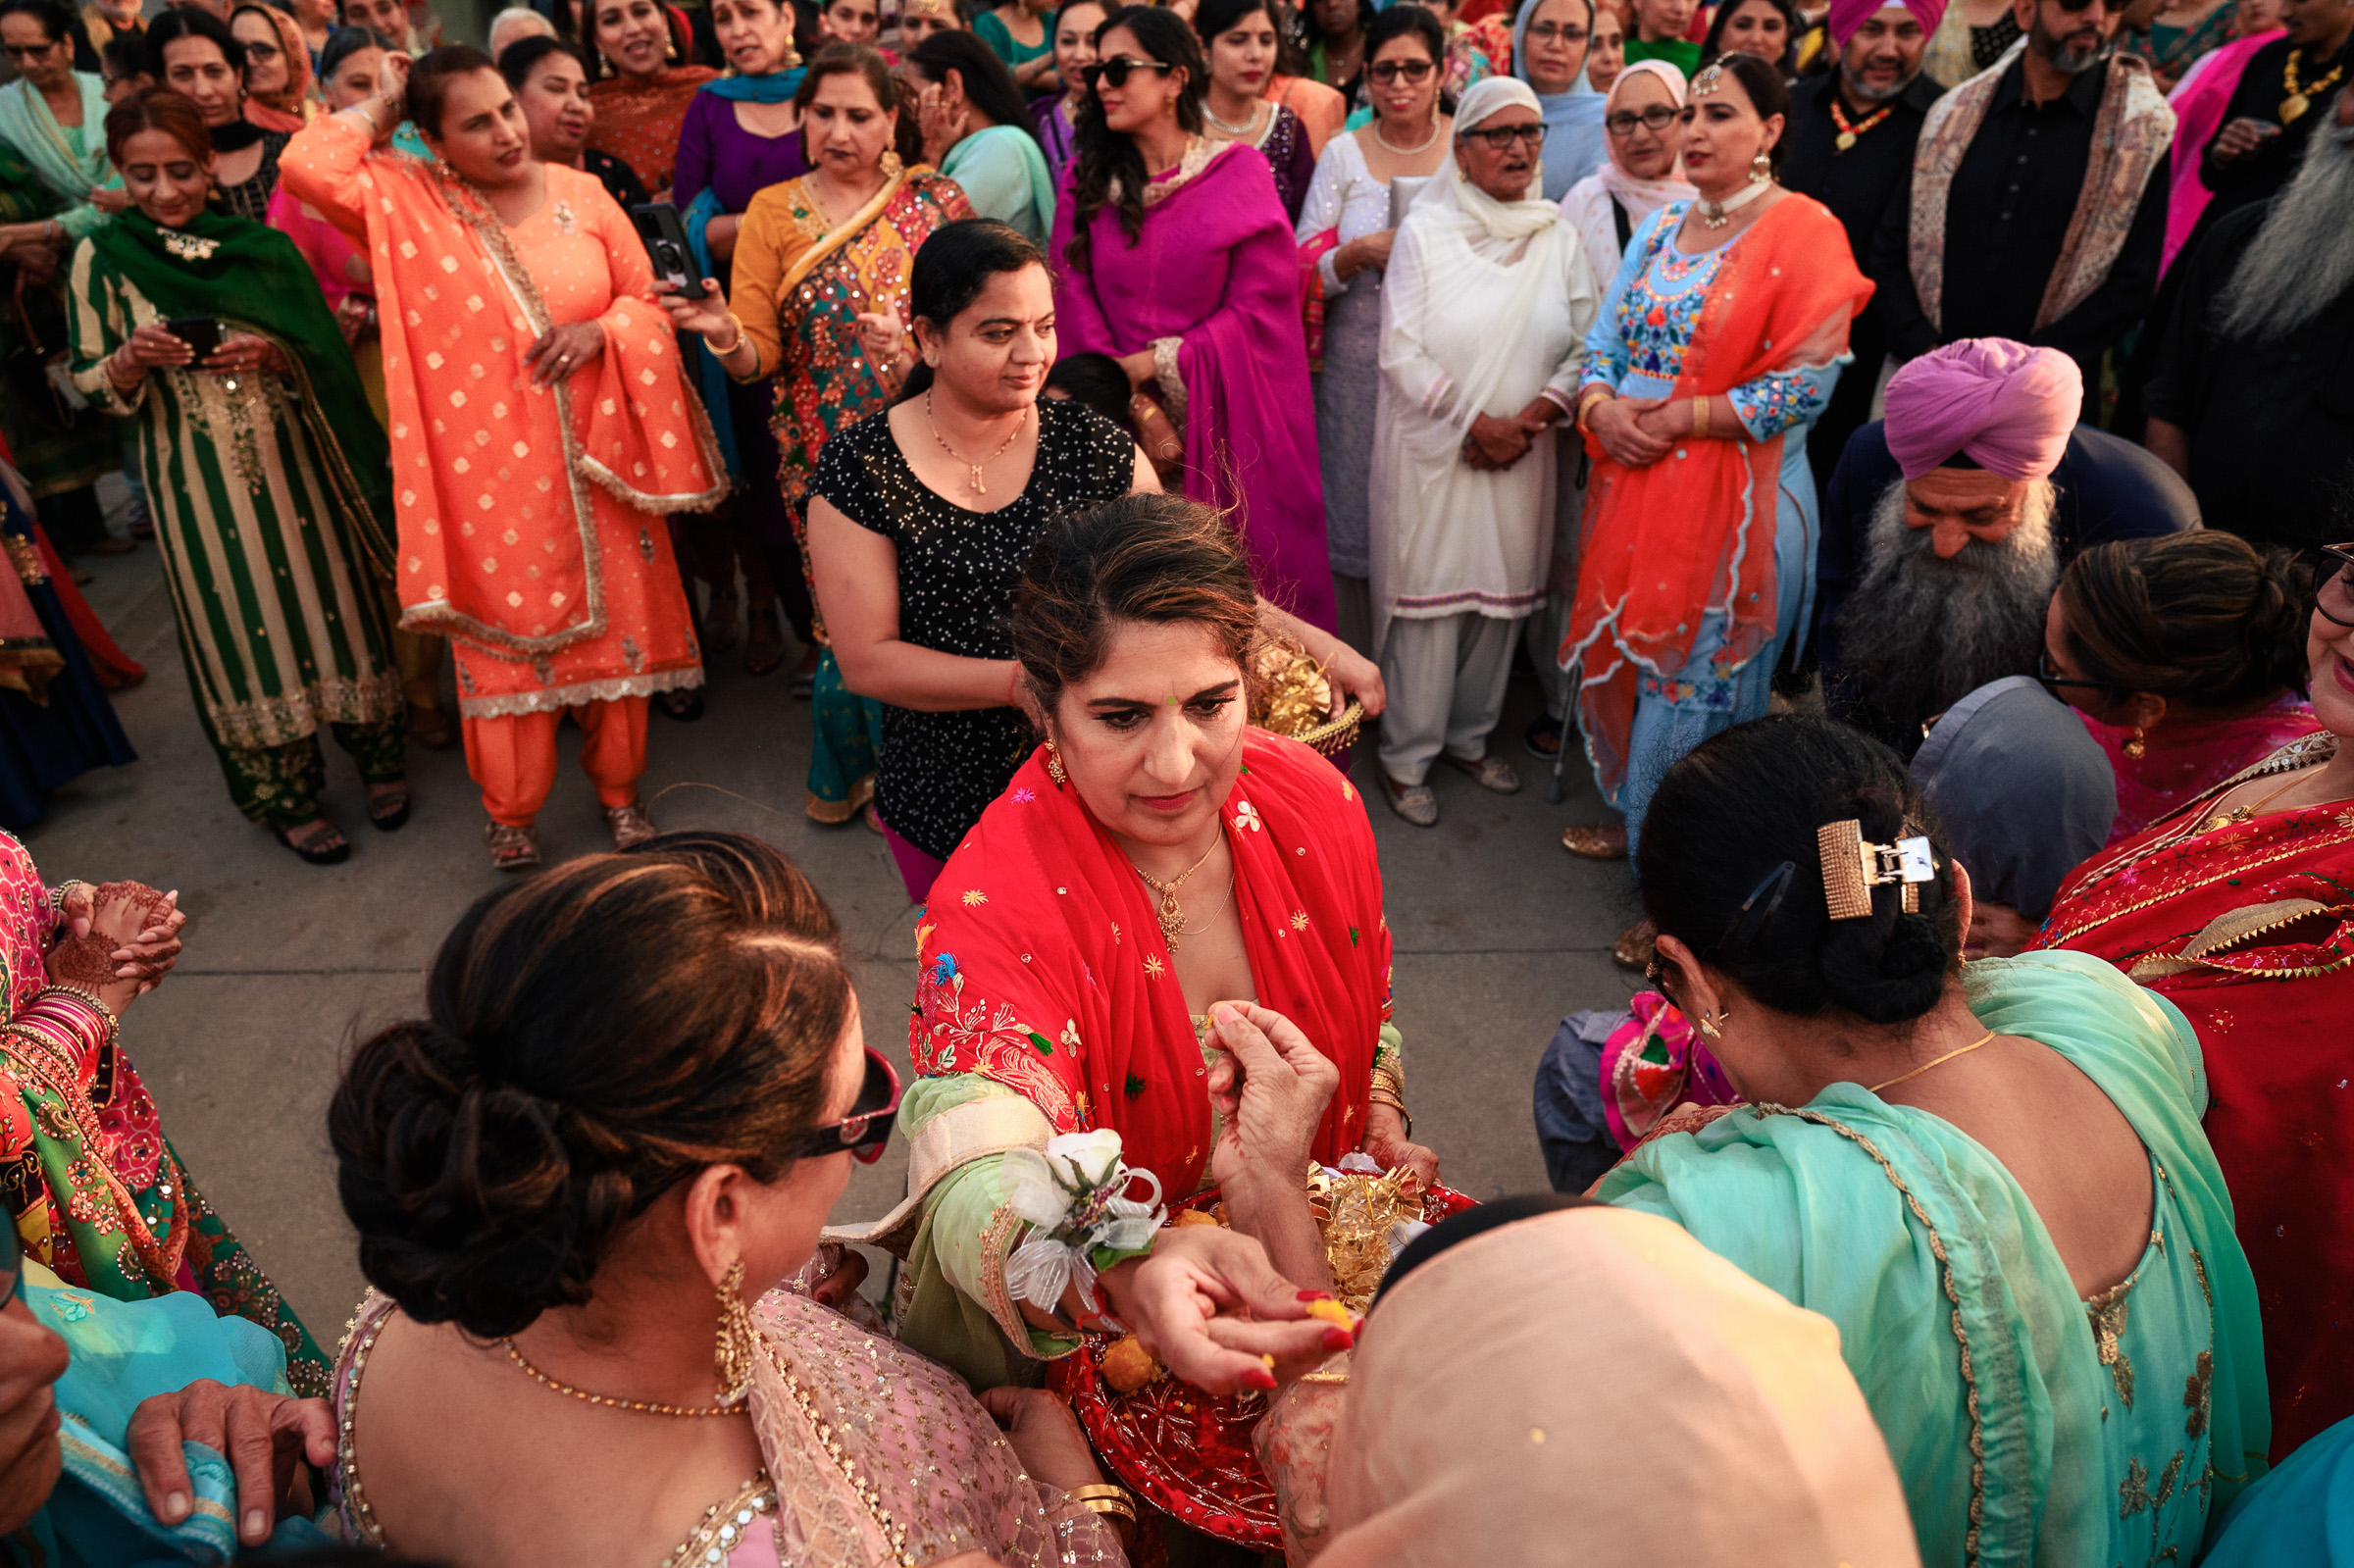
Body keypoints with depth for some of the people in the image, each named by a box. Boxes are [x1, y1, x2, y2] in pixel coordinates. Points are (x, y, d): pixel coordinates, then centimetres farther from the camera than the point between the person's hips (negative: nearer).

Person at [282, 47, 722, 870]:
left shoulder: (580, 192, 2)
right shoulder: (408, 202, -2)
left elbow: (649, 299, 6)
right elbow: (307, 164, -19)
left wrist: (602, 330, -15)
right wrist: (379, 107, -4)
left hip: (597, 459, 2)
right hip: (488, 472, -2)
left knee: (615, 622, 11)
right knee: (506, 633, 7)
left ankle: (618, 785, 31)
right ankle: (510, 809, 26)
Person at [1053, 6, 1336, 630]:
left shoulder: (1238, 172, 1)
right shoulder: (1085, 179, 8)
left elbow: (1260, 305, -5)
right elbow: (1075, 305, 0)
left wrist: (1159, 362, -11)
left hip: (1225, 425, -2)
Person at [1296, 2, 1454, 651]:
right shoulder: (1343, 153, 5)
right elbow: (1302, 272, 2)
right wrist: (1363, 252, -15)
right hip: (1359, 369, 1)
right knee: (1357, 518, 2)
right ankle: (1359, 665, 18)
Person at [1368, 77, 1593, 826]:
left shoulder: (1559, 237, 8)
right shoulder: (1423, 231, -3)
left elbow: (1584, 347, 5)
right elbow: (1401, 352, -9)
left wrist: (1532, 419, -10)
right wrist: (1475, 422, -12)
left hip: (1520, 456, 4)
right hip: (1431, 449, -4)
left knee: (1502, 595, 9)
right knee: (1427, 596, -1)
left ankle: (1469, 736, 26)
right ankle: (1406, 757, 11)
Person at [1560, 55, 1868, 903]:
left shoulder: (1803, 230, -9)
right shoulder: (1661, 226, 11)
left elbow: (1805, 386, -15)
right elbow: (1604, 342, 11)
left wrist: (1679, 419, -16)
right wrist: (1600, 406, -10)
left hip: (1735, 501, -6)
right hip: (1631, 483, 6)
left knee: (1696, 683, 2)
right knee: (1629, 659, 15)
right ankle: (1637, 818, 37)